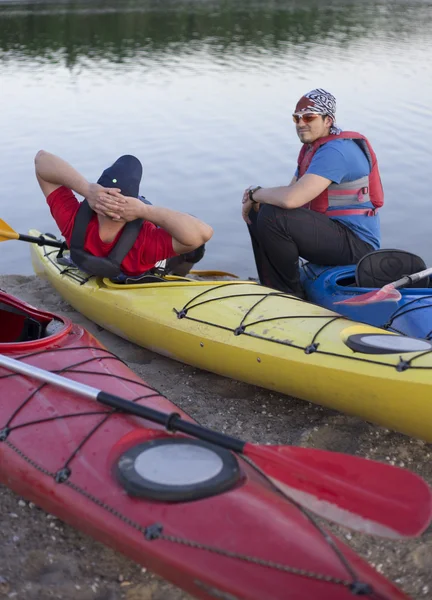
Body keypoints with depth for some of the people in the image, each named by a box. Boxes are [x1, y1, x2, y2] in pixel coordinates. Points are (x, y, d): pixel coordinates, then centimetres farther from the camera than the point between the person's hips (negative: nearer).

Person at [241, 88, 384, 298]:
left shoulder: (334, 151, -21)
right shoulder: (311, 147, 12)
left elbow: (291, 198, -32)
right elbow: (290, 191, 14)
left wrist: (255, 193, -14)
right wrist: (256, 197, -6)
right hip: (331, 229, 11)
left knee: (272, 217, -28)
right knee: (257, 212, 13)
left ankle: (291, 295, -10)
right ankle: (272, 289, 14)